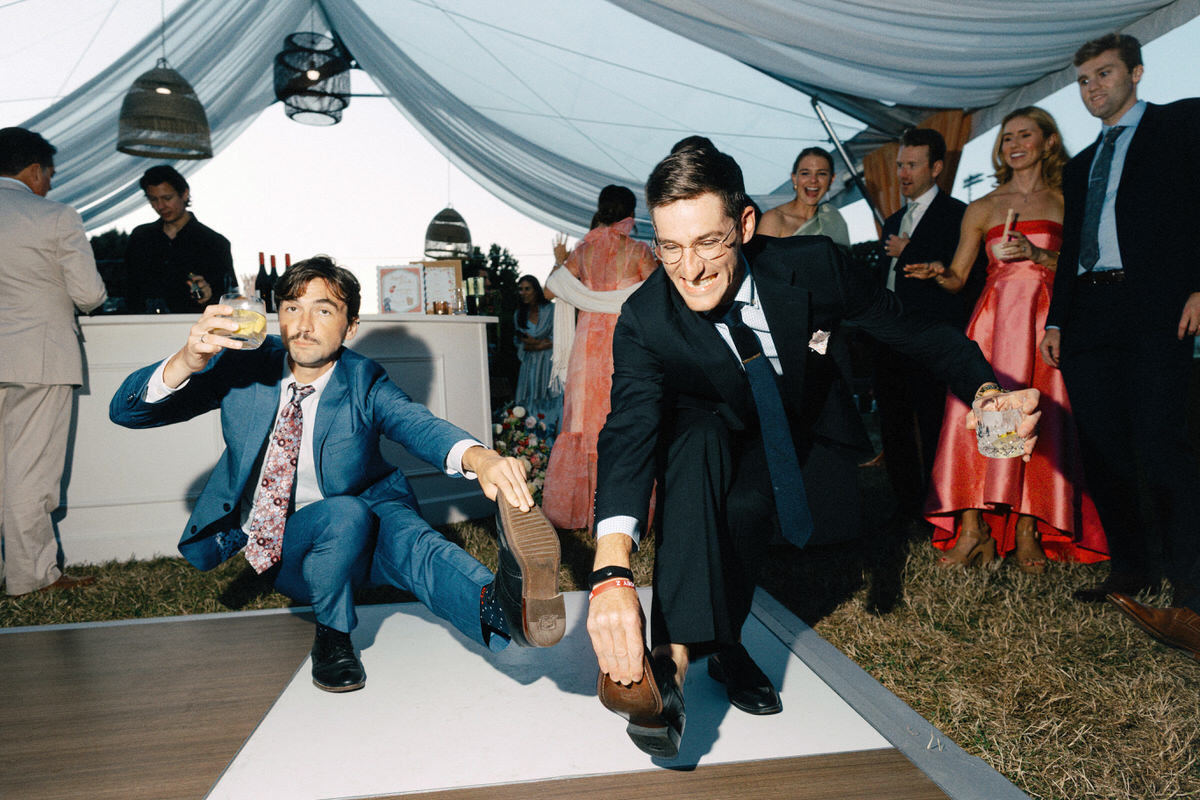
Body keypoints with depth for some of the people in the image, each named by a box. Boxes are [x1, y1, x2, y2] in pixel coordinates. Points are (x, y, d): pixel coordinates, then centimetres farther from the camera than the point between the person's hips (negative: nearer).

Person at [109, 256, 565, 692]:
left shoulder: (364, 384, -8)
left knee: (400, 530, -34)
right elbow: (125, 411, -10)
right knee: (346, 515, -33)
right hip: (268, 542, 0)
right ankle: (332, 637, -13)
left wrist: (477, 457, -55)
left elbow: (419, 425, -30)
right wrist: (186, 361, -34)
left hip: (358, 536, 0)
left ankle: (500, 602, -61)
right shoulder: (244, 367, -6)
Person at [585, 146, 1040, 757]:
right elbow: (629, 430, -41)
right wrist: (611, 571, -56)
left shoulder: (812, 265, -25)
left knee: (742, 508, -28)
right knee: (696, 440, -36)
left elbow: (912, 332, -12)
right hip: (709, 444, -2)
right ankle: (674, 653, -39)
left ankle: (722, 643, 1)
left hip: (805, 441, 2)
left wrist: (988, 389, -32)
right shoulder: (645, 321, -28)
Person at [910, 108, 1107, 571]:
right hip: (992, 321, 1)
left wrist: (1036, 254, -11)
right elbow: (957, 278, 11)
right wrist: (937, 273, -10)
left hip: (1045, 324, -1)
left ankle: (1028, 532, -3)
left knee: (1038, 422, -8)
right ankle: (972, 528, -8)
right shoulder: (982, 209, 16)